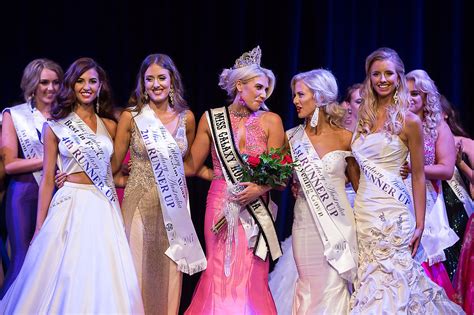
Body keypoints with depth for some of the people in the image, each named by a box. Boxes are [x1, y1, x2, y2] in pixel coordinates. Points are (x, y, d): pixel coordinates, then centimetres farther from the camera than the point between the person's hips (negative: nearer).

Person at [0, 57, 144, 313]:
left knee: (103, 280, 1)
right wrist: (39, 227, -1)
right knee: (66, 280, -3)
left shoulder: (109, 126, 10)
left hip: (104, 209, 3)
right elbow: (47, 178, 1)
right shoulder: (55, 126, 2)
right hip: (71, 206, -3)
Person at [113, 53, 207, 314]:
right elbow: (114, 163, 2)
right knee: (139, 271, 1)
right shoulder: (131, 117, -4)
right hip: (140, 203, -2)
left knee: (170, 272, 6)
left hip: (174, 205, 2)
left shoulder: (186, 118, 4)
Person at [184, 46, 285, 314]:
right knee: (220, 274, 1)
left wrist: (260, 188, -17)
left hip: (256, 209, 0)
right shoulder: (211, 119, 4)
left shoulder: (271, 121, 1)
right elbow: (193, 165, 7)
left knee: (251, 277, 0)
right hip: (221, 207, 0)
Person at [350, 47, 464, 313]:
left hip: (392, 213, -5)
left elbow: (419, 176, -2)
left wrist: (419, 225, -6)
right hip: (362, 210, 5)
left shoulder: (409, 121, -4)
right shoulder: (364, 118, 10)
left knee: (390, 277, -5)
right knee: (367, 279, 6)